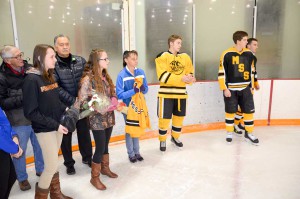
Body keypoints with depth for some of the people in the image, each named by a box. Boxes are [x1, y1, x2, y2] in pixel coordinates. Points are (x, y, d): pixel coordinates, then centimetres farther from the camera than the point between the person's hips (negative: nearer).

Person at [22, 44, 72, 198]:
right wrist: (54, 124, -19)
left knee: (53, 163, 19)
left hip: (57, 126, 7)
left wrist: (65, 109, -4)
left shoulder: (49, 76, 5)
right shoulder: (31, 79, -18)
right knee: (52, 166, 1)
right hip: (44, 129, -7)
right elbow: (31, 112, -19)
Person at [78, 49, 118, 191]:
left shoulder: (105, 76, 6)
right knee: (100, 147, 2)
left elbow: (112, 94, 16)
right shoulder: (88, 79, -17)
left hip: (109, 117, 7)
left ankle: (105, 168, 40)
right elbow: (82, 101, -18)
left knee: (105, 145, 19)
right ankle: (95, 177, 20)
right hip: (97, 120, -7)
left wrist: (114, 102, -5)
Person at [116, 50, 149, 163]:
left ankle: (137, 152, 33)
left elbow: (146, 89, 2)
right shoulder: (122, 75, -17)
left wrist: (143, 89, -21)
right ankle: (131, 154, 27)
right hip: (128, 107, -4)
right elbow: (119, 95, -19)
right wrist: (133, 91, -30)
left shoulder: (141, 72, -4)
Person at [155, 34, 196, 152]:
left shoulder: (185, 57, 11)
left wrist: (190, 78, -12)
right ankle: (162, 140, 20)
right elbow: (163, 76, -17)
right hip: (166, 93, -5)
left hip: (181, 93, 5)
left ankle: (175, 137, 36)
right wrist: (181, 78, -22)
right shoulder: (162, 57, -7)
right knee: (164, 118, -1)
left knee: (179, 116, 15)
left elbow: (190, 72, 12)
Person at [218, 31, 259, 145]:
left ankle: (249, 134, 21)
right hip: (231, 89, -4)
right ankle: (229, 133, 24)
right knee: (230, 111, 7)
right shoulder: (227, 54, -12)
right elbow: (221, 73, -9)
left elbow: (251, 71, 13)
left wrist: (251, 86, 14)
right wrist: (224, 89, -11)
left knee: (249, 111, 5)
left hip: (245, 88, 4)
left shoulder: (249, 54, 3)